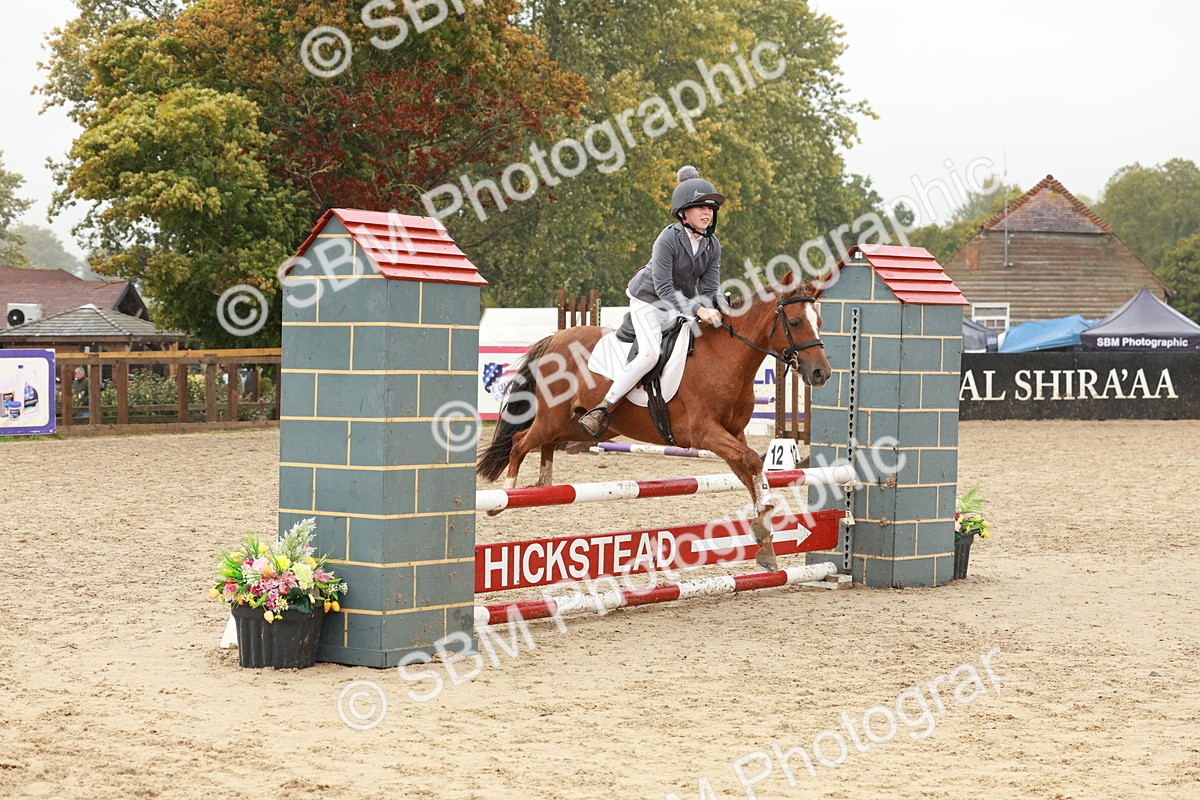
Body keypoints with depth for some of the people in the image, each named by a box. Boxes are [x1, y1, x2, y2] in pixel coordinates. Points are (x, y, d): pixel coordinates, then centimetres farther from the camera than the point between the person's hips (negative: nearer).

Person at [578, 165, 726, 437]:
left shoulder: (712, 245, -4)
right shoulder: (668, 238, -23)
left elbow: (709, 289, -4)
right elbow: (664, 288, -28)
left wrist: (708, 312, -25)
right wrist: (697, 310, -37)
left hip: (683, 306, 7)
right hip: (648, 300, -7)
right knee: (650, 354, -27)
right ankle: (601, 410, -20)